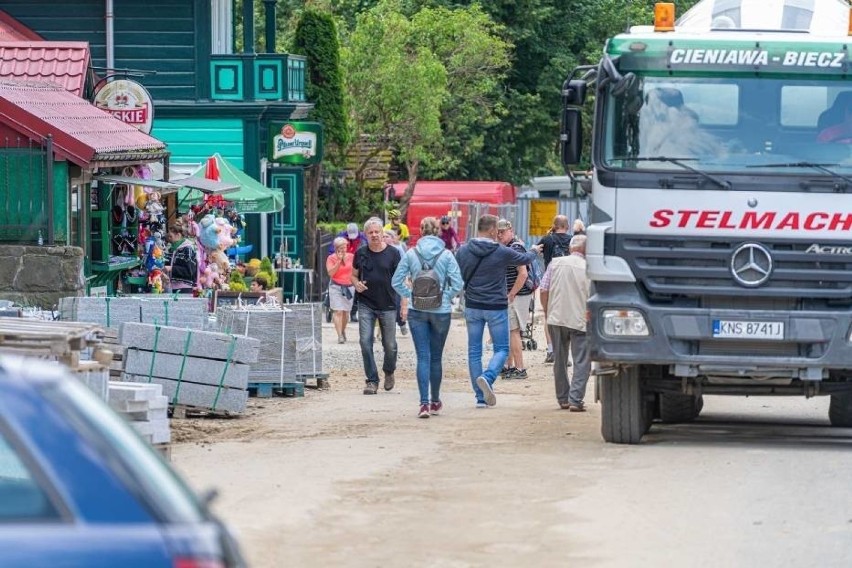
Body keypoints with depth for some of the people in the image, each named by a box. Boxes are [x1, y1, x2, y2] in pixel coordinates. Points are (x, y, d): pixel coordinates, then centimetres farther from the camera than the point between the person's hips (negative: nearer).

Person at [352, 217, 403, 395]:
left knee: (390, 345, 5)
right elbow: (354, 275, 16)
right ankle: (372, 381, 1)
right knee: (365, 342, -7)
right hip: (366, 305, 2)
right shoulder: (361, 253, 5)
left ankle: (389, 372, 34)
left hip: (388, 306, -2)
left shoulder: (392, 253, -2)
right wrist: (357, 284, -7)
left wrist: (404, 302, -9)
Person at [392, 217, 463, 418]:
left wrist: (410, 295, 9)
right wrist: (446, 298, 6)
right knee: (436, 357, 13)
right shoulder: (446, 255, -6)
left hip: (417, 311, 0)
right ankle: (435, 401, 23)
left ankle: (424, 403, -13)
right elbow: (457, 284, -9)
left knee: (423, 357, -1)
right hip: (441, 311, 0)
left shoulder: (411, 254, -3)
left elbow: (396, 282, -1)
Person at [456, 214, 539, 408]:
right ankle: (488, 377, -21)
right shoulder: (502, 252, -10)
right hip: (496, 307, -3)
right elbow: (525, 259, 8)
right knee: (502, 349, 7)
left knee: (474, 351, 9)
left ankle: (481, 397, 8)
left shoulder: (463, 251, -3)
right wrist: (534, 252, 30)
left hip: (472, 307, 3)